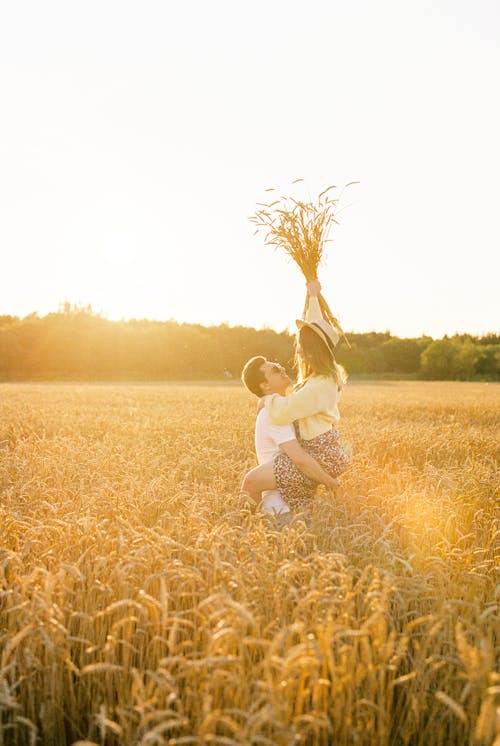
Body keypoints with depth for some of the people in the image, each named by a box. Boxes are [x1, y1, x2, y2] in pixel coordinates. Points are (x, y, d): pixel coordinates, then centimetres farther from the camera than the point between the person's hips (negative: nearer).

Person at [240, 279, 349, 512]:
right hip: (322, 451, 10)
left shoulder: (319, 384, -23)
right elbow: (314, 329, 21)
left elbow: (282, 413, -28)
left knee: (250, 482, -15)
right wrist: (312, 297, 35)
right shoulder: (326, 374, 6)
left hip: (318, 457, -10)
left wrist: (269, 399, -6)